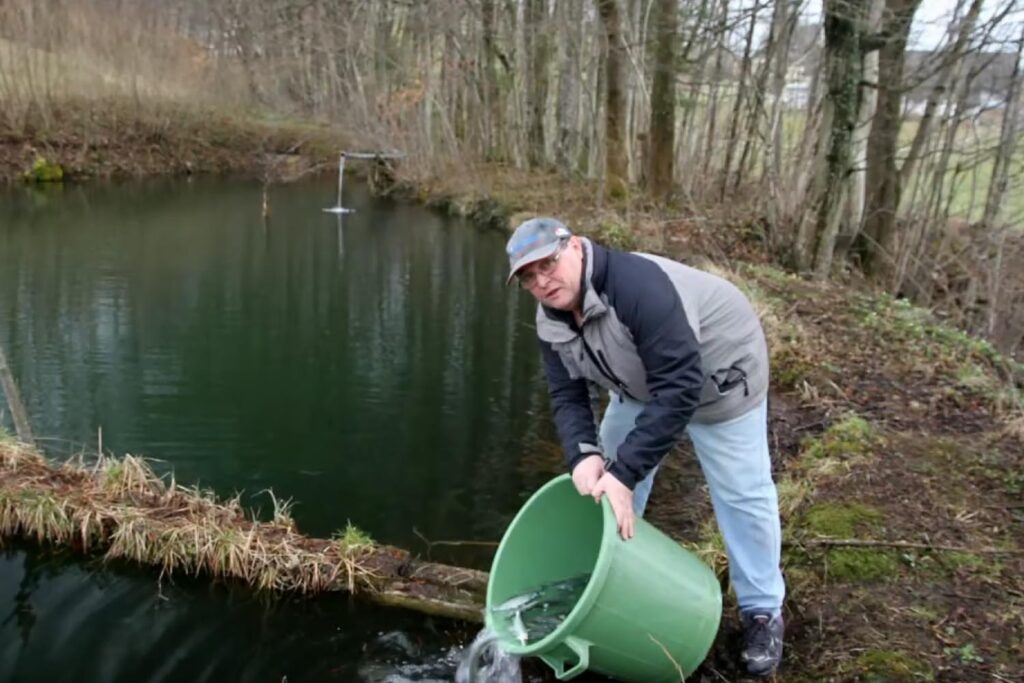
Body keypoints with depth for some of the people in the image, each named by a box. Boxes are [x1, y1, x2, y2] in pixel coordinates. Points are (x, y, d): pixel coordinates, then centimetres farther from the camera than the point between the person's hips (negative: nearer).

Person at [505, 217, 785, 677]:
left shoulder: (639, 285, -40)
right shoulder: (551, 321, -14)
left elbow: (679, 387, -43)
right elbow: (566, 396, -13)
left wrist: (624, 472, -45)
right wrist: (583, 455, -35)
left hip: (718, 376, -7)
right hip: (645, 384, 7)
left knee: (741, 495, -3)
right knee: (605, 474, 9)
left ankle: (763, 610, 16)